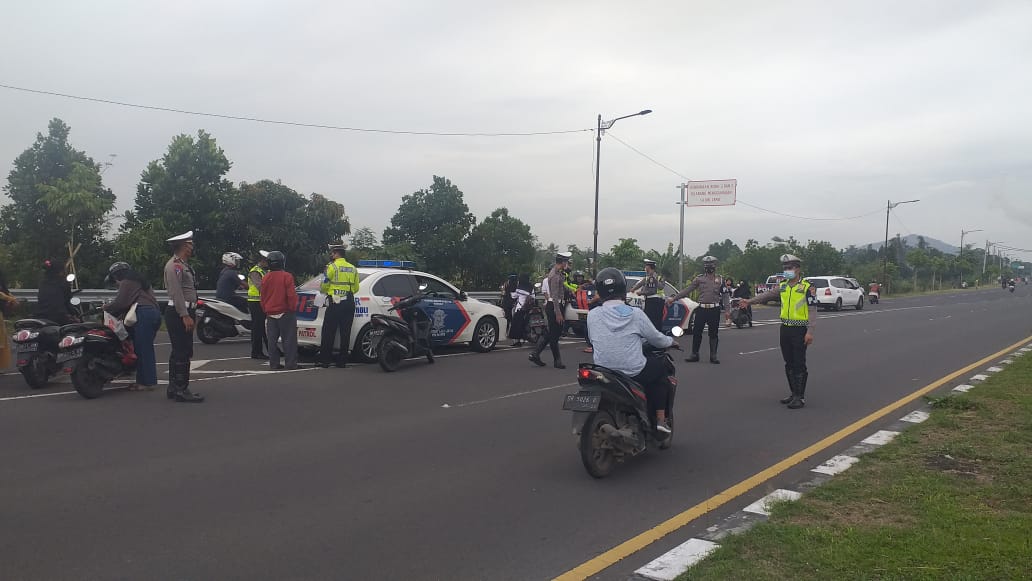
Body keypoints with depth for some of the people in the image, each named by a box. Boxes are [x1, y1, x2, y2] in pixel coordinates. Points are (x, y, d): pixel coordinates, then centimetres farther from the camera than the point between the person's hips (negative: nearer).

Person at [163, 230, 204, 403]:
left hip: (185, 313, 11)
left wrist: (190, 314, 19)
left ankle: (174, 388, 20)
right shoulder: (174, 265, -13)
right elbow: (176, 293, -20)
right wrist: (185, 316, -24)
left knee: (179, 352, 14)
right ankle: (181, 390, -9)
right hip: (178, 314, -11)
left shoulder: (183, 265, 19)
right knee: (182, 353, -10)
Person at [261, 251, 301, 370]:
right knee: (289, 339, -2)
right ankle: (291, 364, -4)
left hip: (270, 313, 5)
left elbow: (263, 297, 13)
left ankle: (274, 363, 11)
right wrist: (293, 308, -3)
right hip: (285, 312, -5)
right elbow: (291, 295, -15)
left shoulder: (265, 278, 7)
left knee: (272, 340, 9)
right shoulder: (287, 276, -11)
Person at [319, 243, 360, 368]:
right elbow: (356, 288, 13)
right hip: (349, 304, 6)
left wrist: (324, 291, 16)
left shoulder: (332, 266, -7)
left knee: (328, 332, 0)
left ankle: (325, 360, 0)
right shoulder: (353, 269, 12)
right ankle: (342, 361, 8)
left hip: (335, 303, -5)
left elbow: (324, 285, -6)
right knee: (345, 333, 6)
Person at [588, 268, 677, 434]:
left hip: (602, 371, 4)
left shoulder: (592, 315, -3)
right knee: (660, 367, 25)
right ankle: (660, 419, 22)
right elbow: (656, 339, 2)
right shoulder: (635, 314, -9)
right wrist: (670, 341, 25)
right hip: (633, 373, -4)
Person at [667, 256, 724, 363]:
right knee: (696, 332, 1)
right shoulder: (699, 278, 7)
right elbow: (687, 290, 5)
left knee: (713, 333, 3)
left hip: (714, 309, -1)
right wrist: (673, 298, -2)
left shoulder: (720, 279, 7)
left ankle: (713, 356, 12)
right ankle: (694, 354, 12)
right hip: (701, 309, 1)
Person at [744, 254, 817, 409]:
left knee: (799, 364, -3)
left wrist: (810, 332, -17)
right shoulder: (783, 287, 10)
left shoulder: (807, 287, -9)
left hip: (800, 330, -6)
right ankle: (794, 393, 23)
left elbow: (812, 311, -11)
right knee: (789, 364, 12)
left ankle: (801, 397, 4)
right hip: (785, 328, 7)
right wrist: (749, 301, -10)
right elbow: (766, 295, 5)